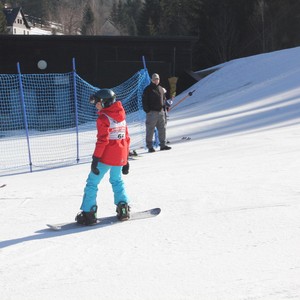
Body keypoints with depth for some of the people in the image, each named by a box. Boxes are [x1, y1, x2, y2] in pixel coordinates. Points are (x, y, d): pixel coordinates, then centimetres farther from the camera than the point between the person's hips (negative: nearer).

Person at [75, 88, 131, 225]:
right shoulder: (121, 116, 11)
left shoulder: (103, 118, -12)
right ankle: (123, 206, 16)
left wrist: (95, 159, -15)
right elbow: (126, 138, 14)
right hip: (120, 157, 7)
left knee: (92, 182, 1)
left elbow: (102, 140, -18)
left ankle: (88, 213, -2)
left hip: (106, 157, -7)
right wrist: (126, 159, 20)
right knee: (117, 181, 25)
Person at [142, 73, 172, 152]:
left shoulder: (160, 88, 15)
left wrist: (164, 108, 17)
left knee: (162, 129, 8)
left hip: (160, 112, 6)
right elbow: (144, 101, -7)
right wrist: (147, 110, -14)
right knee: (150, 130, -3)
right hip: (152, 112, -6)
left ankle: (163, 144, 15)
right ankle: (150, 146, 1)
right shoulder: (148, 89, -4)